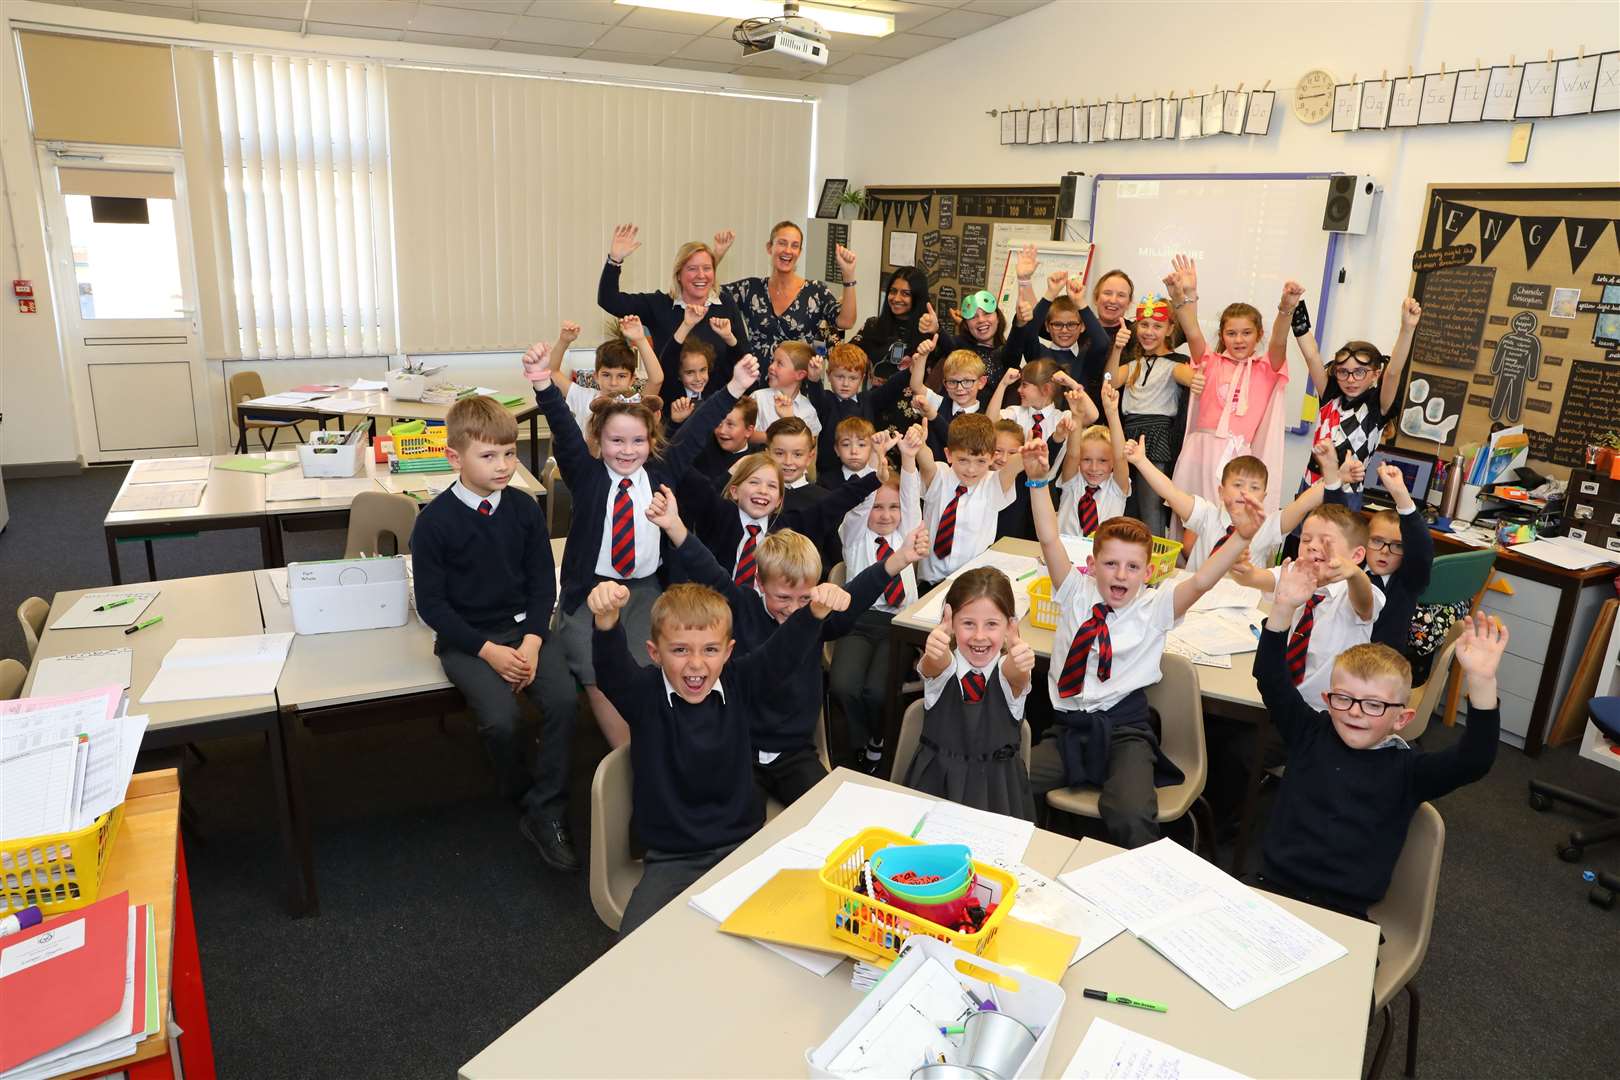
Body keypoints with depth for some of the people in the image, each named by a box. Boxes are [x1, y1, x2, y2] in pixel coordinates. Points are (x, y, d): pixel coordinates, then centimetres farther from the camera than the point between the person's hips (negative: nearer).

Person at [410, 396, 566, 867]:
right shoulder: (435, 521, -10)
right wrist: (488, 650, -15)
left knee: (563, 700, -22)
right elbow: (431, 602, -7)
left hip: (522, 628, 3)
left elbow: (543, 583, 5)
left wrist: (531, 641, -11)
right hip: (464, 638, -3)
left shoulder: (524, 509, 0)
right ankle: (519, 789, 9)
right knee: (501, 717, -25)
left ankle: (544, 811, -5)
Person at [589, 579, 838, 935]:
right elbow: (612, 665, -28)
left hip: (742, 842, 2)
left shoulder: (740, 684, -3)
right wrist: (606, 619, -51)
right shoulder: (644, 695, -9)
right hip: (671, 858, -1)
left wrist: (816, 612, -39)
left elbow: (783, 652, -17)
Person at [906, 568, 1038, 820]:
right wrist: (934, 650, -52)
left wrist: (1022, 663, -52)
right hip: (936, 780, 0)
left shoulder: (1008, 671, -6)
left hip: (998, 787, 0)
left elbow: (1016, 674, -29)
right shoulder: (941, 666, -6)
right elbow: (936, 665, -29)